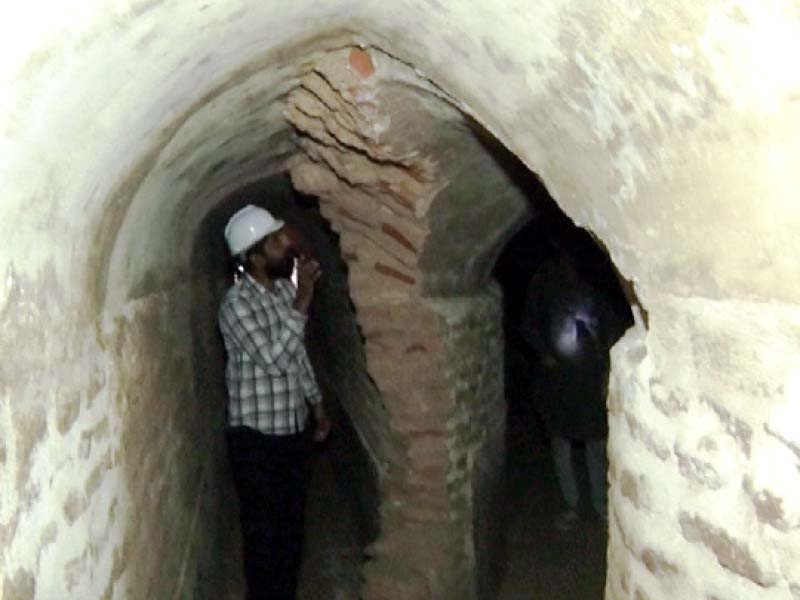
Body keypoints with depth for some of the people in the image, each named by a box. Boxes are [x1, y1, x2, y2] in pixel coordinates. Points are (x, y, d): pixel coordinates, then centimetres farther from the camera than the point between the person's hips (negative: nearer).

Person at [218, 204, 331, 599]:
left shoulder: (284, 289, 5)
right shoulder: (237, 303, -19)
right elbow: (275, 360, -27)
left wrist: (317, 406, 17)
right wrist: (302, 302, -26)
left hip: (293, 430, 7)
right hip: (257, 437, -7)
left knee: (292, 527, 17)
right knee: (264, 531, 6)